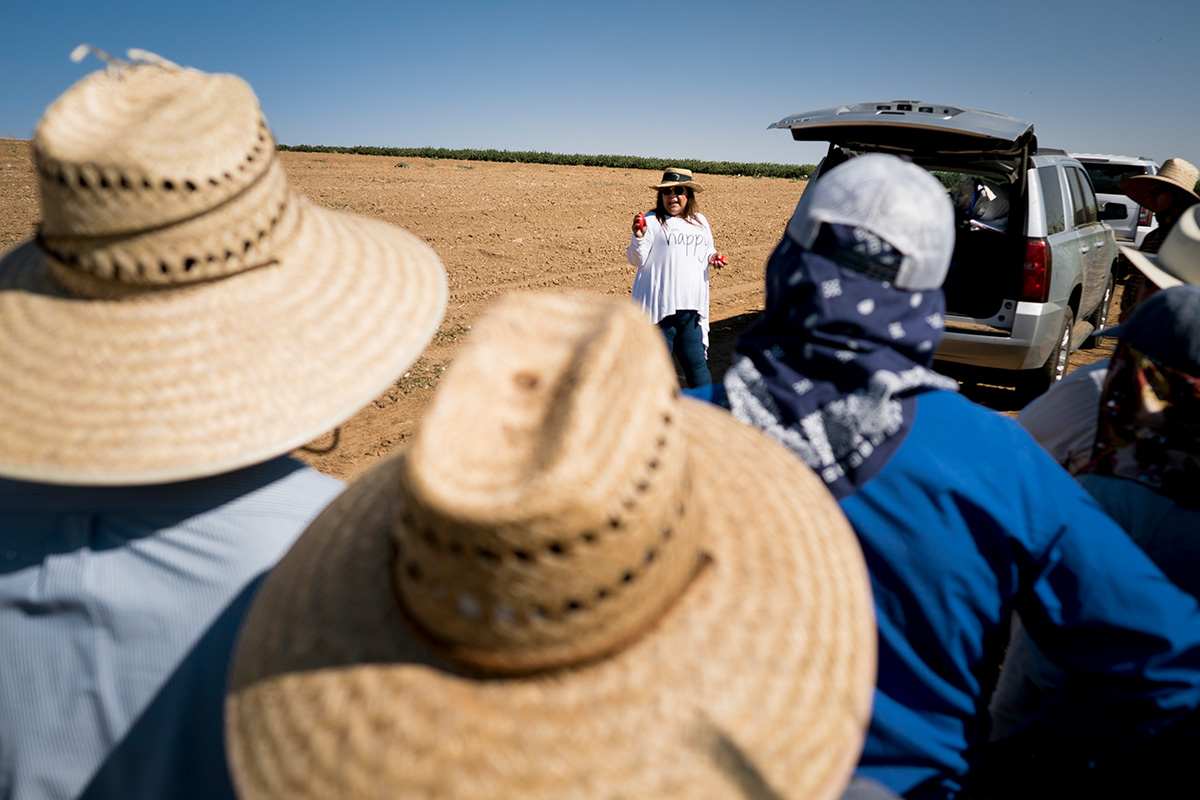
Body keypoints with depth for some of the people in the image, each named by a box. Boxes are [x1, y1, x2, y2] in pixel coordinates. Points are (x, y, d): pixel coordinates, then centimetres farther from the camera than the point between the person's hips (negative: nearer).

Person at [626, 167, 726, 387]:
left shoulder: (700, 222, 14)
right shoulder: (651, 221, -3)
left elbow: (706, 253, 25)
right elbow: (636, 260, -6)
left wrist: (713, 257, 3)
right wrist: (638, 237, -23)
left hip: (691, 307, 4)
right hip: (659, 306, -4)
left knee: (696, 361, 10)